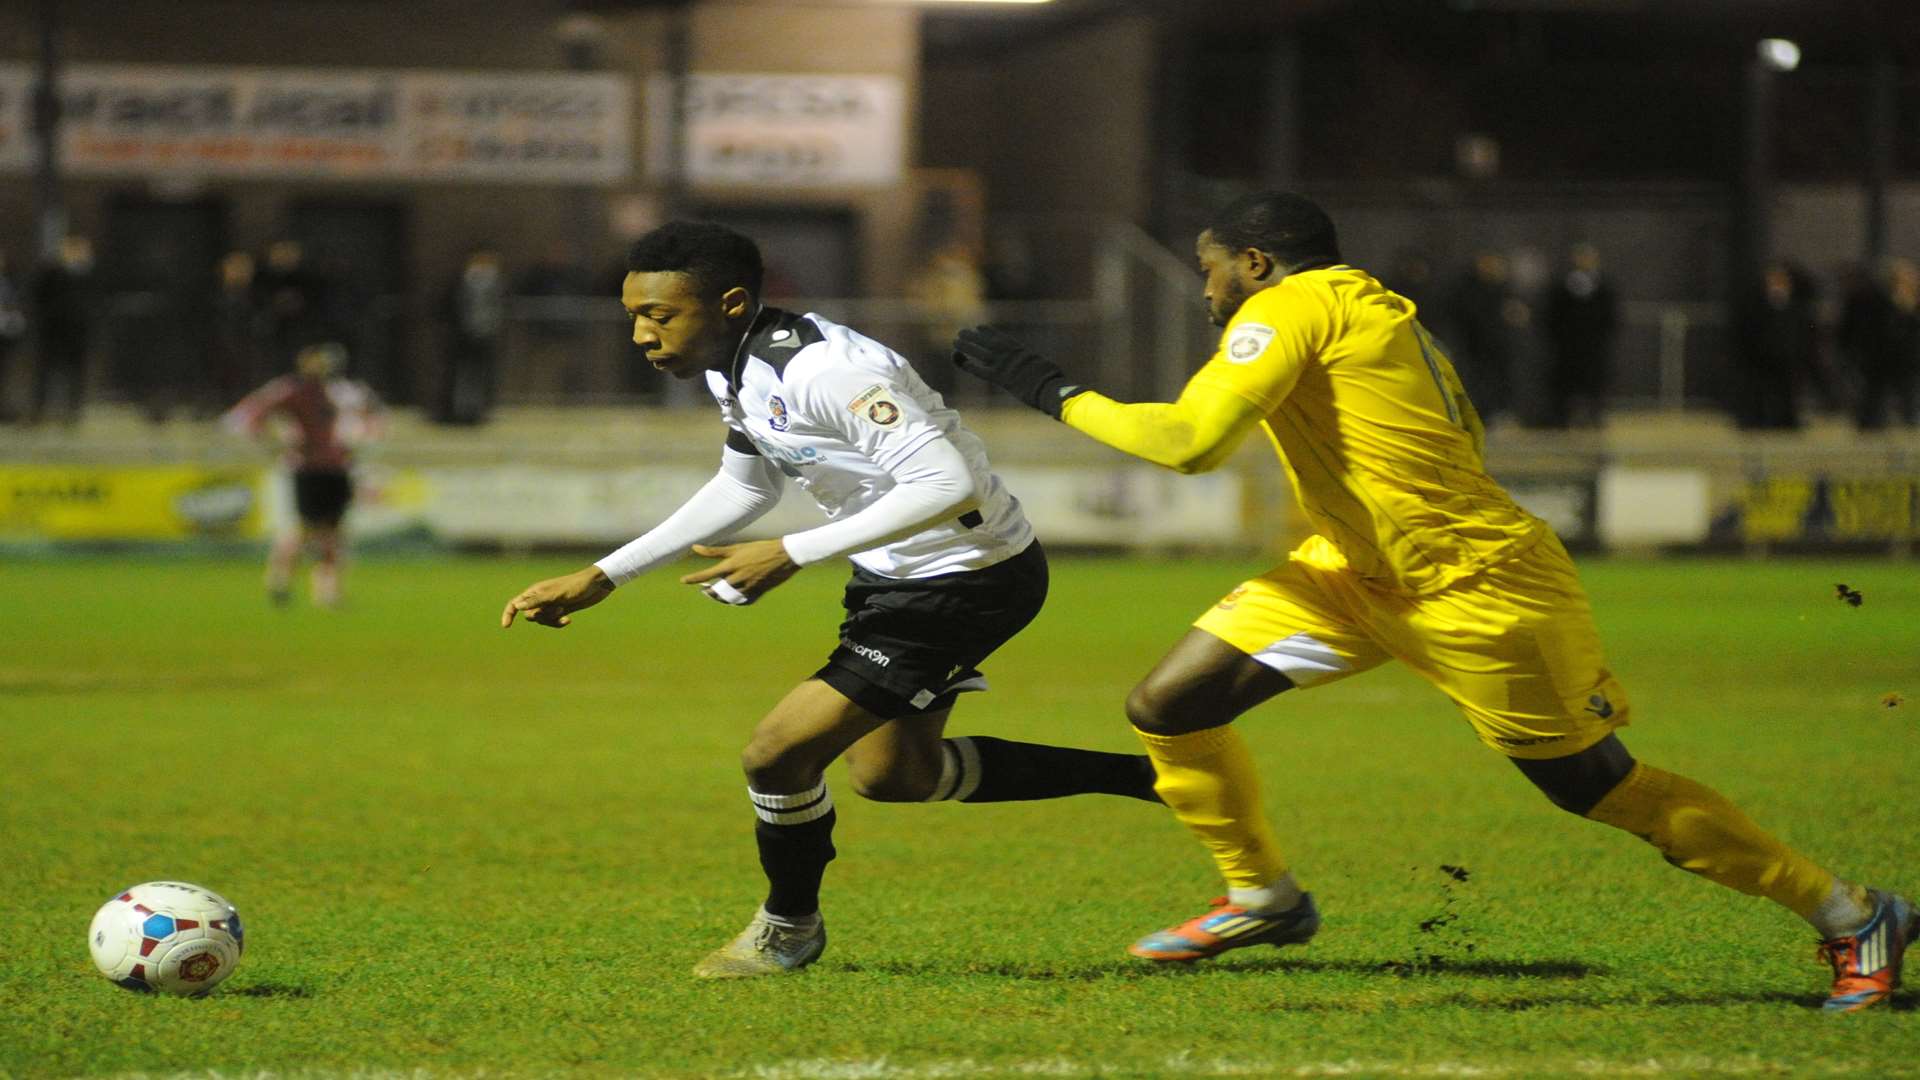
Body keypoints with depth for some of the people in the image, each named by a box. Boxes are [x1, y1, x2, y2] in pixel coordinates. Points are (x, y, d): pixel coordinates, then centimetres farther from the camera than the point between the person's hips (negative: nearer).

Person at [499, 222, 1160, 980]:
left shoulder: (821, 370, -30)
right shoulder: (735, 369, 0)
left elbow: (948, 484, -35)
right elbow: (743, 486, 19)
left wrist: (792, 555, -34)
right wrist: (603, 577, 15)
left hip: (967, 582, -10)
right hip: (898, 576, 10)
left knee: (777, 752, -11)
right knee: (890, 773, 24)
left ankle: (789, 928, 18)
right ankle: (1147, 778, 32)